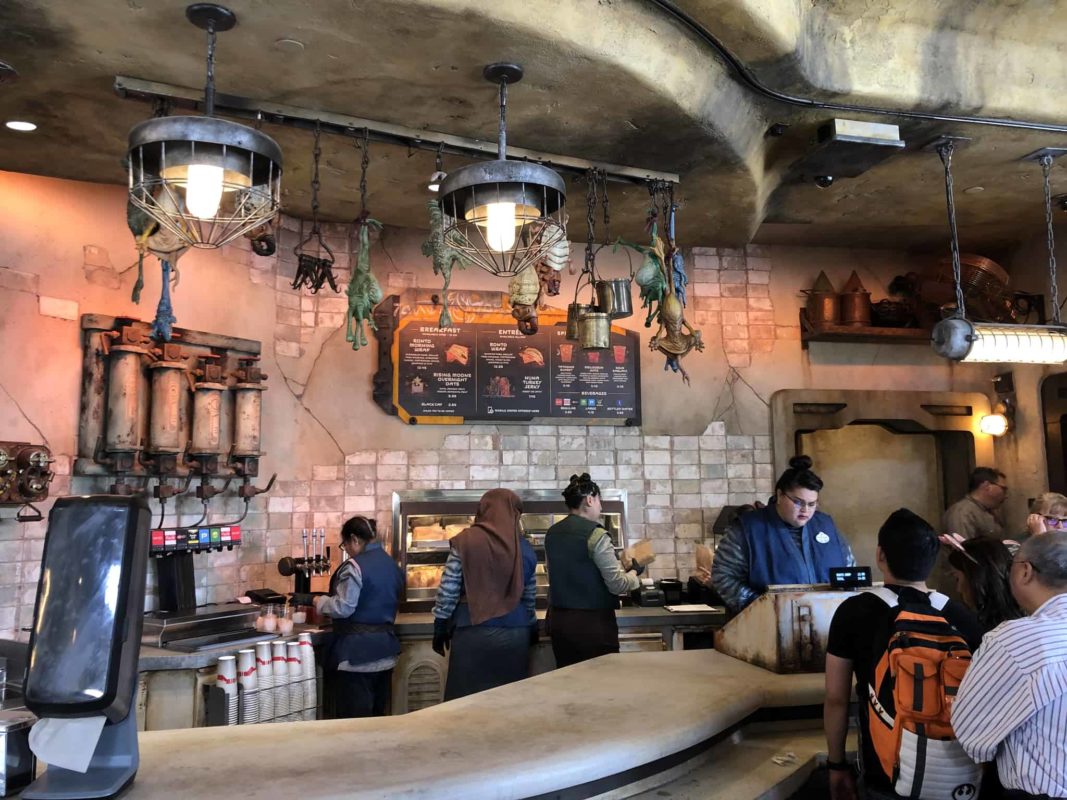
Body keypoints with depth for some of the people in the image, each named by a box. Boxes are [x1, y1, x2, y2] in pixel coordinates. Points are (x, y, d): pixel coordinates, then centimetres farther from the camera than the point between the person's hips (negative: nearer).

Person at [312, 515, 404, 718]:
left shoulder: (355, 566, -15)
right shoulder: (392, 565, 10)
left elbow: (343, 608, -17)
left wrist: (317, 600, -3)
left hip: (357, 652, -8)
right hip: (384, 649, 8)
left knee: (354, 718, 1)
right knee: (377, 715, 15)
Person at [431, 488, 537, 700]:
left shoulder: (465, 541, -6)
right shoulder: (525, 548, 3)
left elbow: (448, 590, -6)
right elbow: (530, 597, 9)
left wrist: (440, 628, 3)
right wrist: (532, 631, 22)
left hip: (473, 633, -3)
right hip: (515, 634, 3)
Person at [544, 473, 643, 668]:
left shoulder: (552, 533, 7)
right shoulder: (595, 534, -14)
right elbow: (617, 585, -13)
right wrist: (633, 573, 7)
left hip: (558, 620, 7)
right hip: (592, 623, -7)